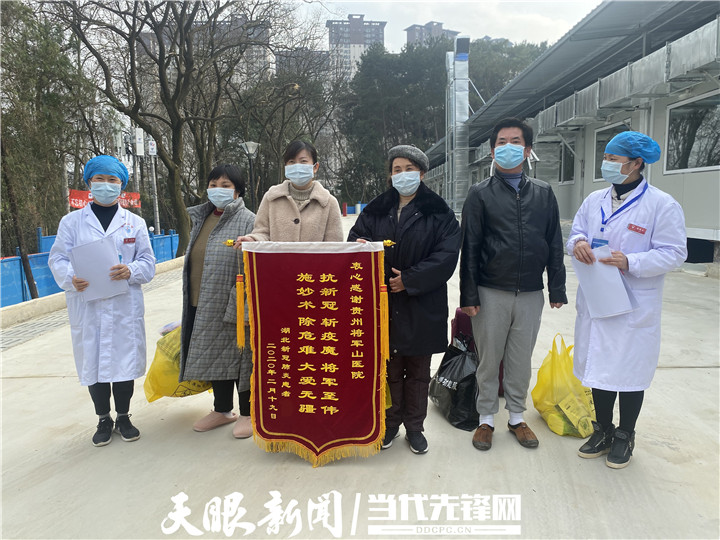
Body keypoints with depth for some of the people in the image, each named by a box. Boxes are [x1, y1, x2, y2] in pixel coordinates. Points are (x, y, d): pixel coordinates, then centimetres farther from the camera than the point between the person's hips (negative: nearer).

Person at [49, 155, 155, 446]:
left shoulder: (135, 222, 9)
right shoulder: (72, 222, 7)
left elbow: (148, 262, 5)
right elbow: (57, 258, 4)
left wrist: (131, 271, -16)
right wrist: (71, 278, -17)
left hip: (125, 306, 0)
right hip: (87, 307, 0)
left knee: (125, 360, 5)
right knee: (93, 362, 7)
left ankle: (123, 417, 24)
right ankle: (104, 420, 25)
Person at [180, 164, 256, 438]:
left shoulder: (247, 221, -9)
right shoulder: (201, 218, 15)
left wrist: (242, 304, -22)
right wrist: (192, 301, 20)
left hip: (232, 304, -7)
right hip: (203, 305, 8)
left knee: (238, 354, 1)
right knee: (213, 354, 15)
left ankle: (247, 413, 18)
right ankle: (222, 410, 32)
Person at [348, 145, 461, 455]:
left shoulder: (438, 212, -1)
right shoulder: (375, 210, 9)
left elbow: (446, 255, -9)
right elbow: (356, 236, 7)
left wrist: (409, 279, -15)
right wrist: (359, 244, -18)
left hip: (422, 305, -2)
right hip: (383, 304, 2)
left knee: (417, 371, 11)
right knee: (388, 368, 11)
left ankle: (415, 427, 27)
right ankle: (390, 423, 29)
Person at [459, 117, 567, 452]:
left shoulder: (543, 193, 9)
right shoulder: (480, 194, 0)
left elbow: (555, 243, 10)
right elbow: (469, 248, -3)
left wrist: (557, 288, 6)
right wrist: (468, 295, -7)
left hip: (530, 294, 2)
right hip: (491, 294, -2)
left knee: (521, 361, 13)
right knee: (488, 360, 8)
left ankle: (517, 417, 30)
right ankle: (486, 418, 24)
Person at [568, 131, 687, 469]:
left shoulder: (662, 205, -9)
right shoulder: (594, 200, 8)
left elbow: (673, 253, -11)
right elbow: (576, 232, 10)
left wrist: (631, 262, -24)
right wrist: (578, 243, -14)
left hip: (634, 307, -5)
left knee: (630, 372, 8)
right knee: (597, 366, 15)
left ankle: (625, 437, 29)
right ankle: (603, 431, 34)